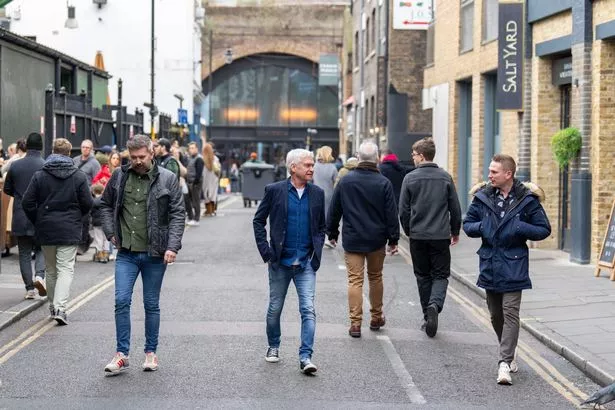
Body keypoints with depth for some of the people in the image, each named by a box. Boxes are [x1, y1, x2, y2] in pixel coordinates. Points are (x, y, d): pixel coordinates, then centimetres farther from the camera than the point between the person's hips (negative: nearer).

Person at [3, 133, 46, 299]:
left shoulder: (15, 166, -2)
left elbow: (7, 189, 7)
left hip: (20, 217, 1)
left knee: (24, 252, 9)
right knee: (41, 248, 14)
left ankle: (29, 288, 7)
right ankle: (39, 275, -11)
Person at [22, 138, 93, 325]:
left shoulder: (39, 175, -1)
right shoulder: (79, 176, -4)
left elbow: (28, 203, -3)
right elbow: (88, 204, -4)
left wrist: (38, 222, 11)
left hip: (46, 230, 2)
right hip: (69, 230, -2)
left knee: (51, 270, 16)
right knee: (66, 269, -3)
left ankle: (53, 306, 25)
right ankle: (60, 308, -17)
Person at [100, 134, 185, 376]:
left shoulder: (167, 179, -4)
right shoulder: (119, 177, 3)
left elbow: (177, 214, -4)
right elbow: (106, 205, 17)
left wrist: (173, 246, -12)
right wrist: (111, 232, 5)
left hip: (155, 254, -2)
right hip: (126, 253, 2)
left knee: (152, 304, 8)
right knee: (122, 301, -5)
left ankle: (151, 352, 20)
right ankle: (122, 354, 2)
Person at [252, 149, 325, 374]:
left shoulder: (317, 193, 5)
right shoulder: (274, 190, -4)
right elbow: (258, 221, 2)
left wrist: (317, 251, 4)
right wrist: (266, 251, -5)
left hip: (306, 264, 1)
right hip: (280, 262, -1)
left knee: (308, 310, -9)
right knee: (275, 308, 12)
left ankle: (306, 357, -10)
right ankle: (273, 346, 33)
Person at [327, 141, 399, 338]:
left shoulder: (345, 181, -2)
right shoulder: (384, 183, -7)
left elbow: (334, 211, 5)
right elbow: (391, 214, -5)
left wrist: (332, 233, 16)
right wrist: (393, 239, 3)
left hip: (352, 240, 0)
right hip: (376, 240, 0)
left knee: (355, 280, 0)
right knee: (375, 277, 16)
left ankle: (355, 323, -5)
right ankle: (376, 317, 27)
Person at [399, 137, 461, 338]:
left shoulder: (410, 178, -5)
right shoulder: (445, 177, 0)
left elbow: (403, 210, -2)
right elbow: (455, 208, 3)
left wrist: (408, 231, 15)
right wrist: (455, 231, 18)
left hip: (418, 236, 0)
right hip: (441, 236, 0)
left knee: (423, 276, 12)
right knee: (440, 275, 7)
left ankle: (428, 316, 14)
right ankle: (434, 305, -20)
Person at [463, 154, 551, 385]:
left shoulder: (527, 200, -5)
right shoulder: (483, 197, 3)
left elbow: (544, 230, 0)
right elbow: (467, 224, 12)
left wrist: (520, 229, -16)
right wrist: (480, 227, -9)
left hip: (513, 266, -4)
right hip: (490, 265, 4)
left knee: (510, 313, -12)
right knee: (496, 315, 13)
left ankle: (504, 363, -15)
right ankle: (508, 355, 31)